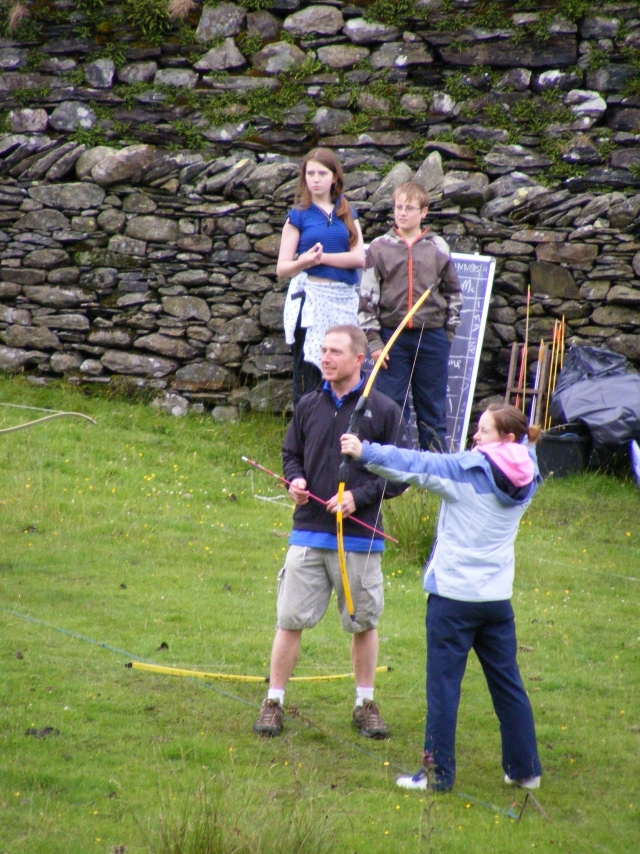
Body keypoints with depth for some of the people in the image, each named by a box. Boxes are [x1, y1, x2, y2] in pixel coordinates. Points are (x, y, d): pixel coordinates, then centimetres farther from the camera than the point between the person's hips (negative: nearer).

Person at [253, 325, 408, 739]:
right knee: (290, 620, 3)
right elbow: (291, 453, 16)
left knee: (363, 623, 10)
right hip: (308, 532, 2)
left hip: (360, 537, -2)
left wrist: (360, 496, -17)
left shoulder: (383, 410, -5)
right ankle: (274, 701, 13)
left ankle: (366, 703, 24)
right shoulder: (309, 406, 5)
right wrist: (295, 480, -5)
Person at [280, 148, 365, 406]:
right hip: (310, 298, -2)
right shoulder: (299, 215, 6)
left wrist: (322, 257, -12)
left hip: (345, 300, 2)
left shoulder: (348, 213, 13)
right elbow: (282, 268, 1)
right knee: (307, 376, -7)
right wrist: (304, 261, -19)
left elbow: (359, 258, -1)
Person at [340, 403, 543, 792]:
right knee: (507, 684, 14)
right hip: (497, 599, 5)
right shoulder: (525, 479, 2)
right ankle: (526, 769, 20)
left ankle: (438, 772, 4)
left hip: (453, 596, -5)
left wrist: (365, 452, -13)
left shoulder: (467, 470, -12)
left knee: (444, 685, 1)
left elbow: (415, 465, -15)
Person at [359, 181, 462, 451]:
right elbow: (367, 297, 1)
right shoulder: (379, 248, 2)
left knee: (433, 409, 6)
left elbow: (453, 293, 12)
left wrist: (449, 333, 5)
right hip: (392, 337, -1)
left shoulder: (438, 248, 5)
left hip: (432, 337, 1)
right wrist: (374, 340, -5)